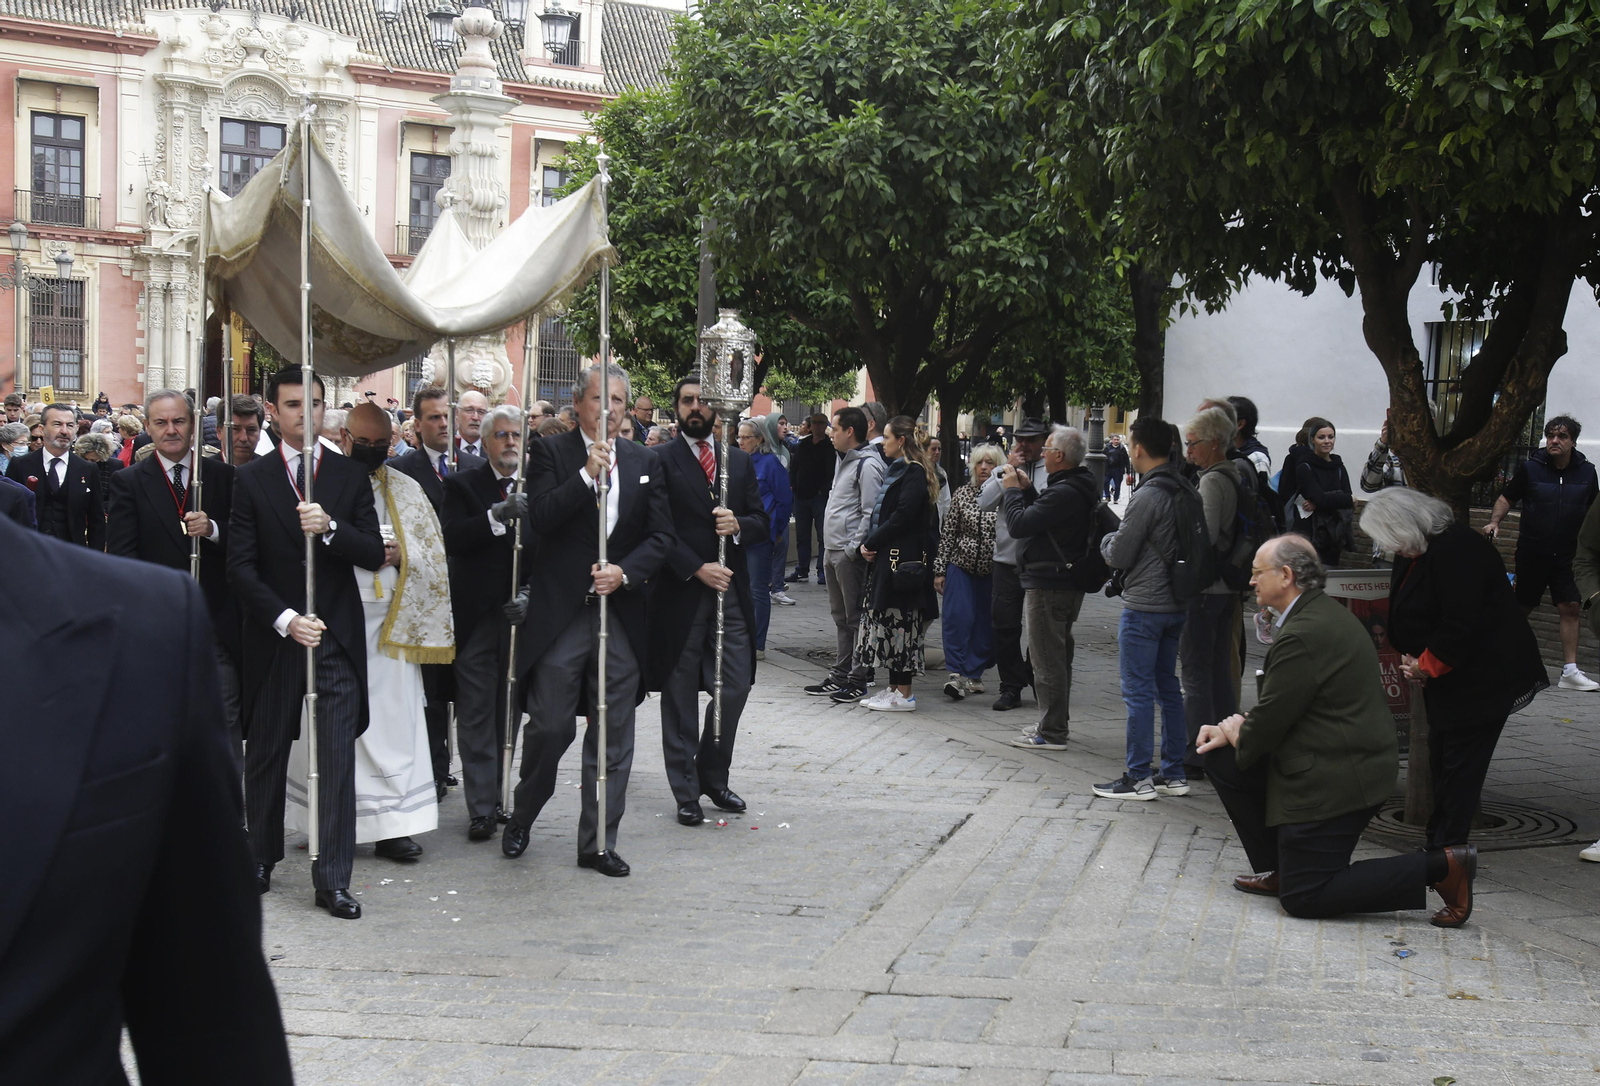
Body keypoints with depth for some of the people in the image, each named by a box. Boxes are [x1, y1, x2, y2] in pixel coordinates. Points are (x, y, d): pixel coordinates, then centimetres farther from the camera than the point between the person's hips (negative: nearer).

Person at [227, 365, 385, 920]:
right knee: (265, 755, 10)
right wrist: (285, 619, -14)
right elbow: (241, 566, -2)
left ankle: (333, 879, 0)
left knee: (337, 761, -4)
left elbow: (373, 554, 0)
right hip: (273, 637, 0)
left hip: (337, 637, 0)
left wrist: (330, 528, -19)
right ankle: (261, 859, 27)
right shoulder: (251, 479, 3)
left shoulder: (350, 476, 6)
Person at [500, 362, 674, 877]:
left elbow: (662, 536, 8)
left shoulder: (645, 462, 11)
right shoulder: (551, 453, 1)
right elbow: (539, 519, -13)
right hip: (560, 613, -3)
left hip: (622, 614, 3)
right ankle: (522, 816, 27)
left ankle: (598, 843, 16)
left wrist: (625, 572, -9)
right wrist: (588, 474, -21)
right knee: (550, 726, 1)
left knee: (613, 736, 6)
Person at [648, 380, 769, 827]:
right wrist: (697, 568, -17)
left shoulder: (740, 461, 14)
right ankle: (686, 792, 13)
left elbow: (762, 522, 12)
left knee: (735, 687, 3)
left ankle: (713, 777, 22)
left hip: (731, 590, 4)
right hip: (680, 592, -4)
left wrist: (738, 525, -10)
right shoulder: (661, 462, -1)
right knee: (680, 697, 4)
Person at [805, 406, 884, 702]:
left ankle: (859, 680, 0)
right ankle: (840, 675, 22)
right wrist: (832, 546, 17)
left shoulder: (867, 464, -13)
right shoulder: (844, 461, 17)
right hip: (834, 550, 10)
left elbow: (870, 512, -19)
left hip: (851, 553, -10)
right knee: (840, 617, 15)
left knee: (856, 617, -4)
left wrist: (853, 548, -19)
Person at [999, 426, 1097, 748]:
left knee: (1047, 659, -5)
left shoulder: (1064, 493, -23)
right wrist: (1026, 489, 9)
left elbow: (1018, 524, -24)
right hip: (1067, 582, 11)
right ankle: (1057, 723, 31)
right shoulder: (1079, 488, 11)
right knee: (1058, 656, 20)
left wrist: (1012, 490, -9)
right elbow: (1043, 514, 17)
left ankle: (1051, 733, -1)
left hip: (1048, 585, -11)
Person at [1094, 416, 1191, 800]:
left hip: (1144, 607, -8)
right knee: (1168, 687, 15)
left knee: (1138, 692, -2)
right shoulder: (1183, 491, 6)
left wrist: (1108, 540, 6)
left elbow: (1119, 556, -15)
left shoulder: (1147, 496, -18)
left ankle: (1138, 778, 3)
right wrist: (1121, 540, 15)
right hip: (1176, 605, 8)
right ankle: (1173, 774, 20)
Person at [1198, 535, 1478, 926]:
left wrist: (1238, 733, 3)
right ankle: (1278, 871, 19)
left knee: (1302, 898, -4)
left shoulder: (1304, 635, -23)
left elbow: (1269, 722, -19)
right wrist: (1233, 730, 8)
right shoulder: (1320, 613, 11)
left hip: (1336, 779, -11)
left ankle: (1441, 867, -4)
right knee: (1220, 758, 13)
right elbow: (1279, 706, 18)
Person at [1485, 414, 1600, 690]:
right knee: (1521, 607, 7)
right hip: (1532, 552, -2)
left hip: (1568, 554, 2)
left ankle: (1570, 671, -5)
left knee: (1570, 608, -6)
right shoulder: (1529, 468, -4)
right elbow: (1507, 498, 3)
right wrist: (1494, 521, -13)